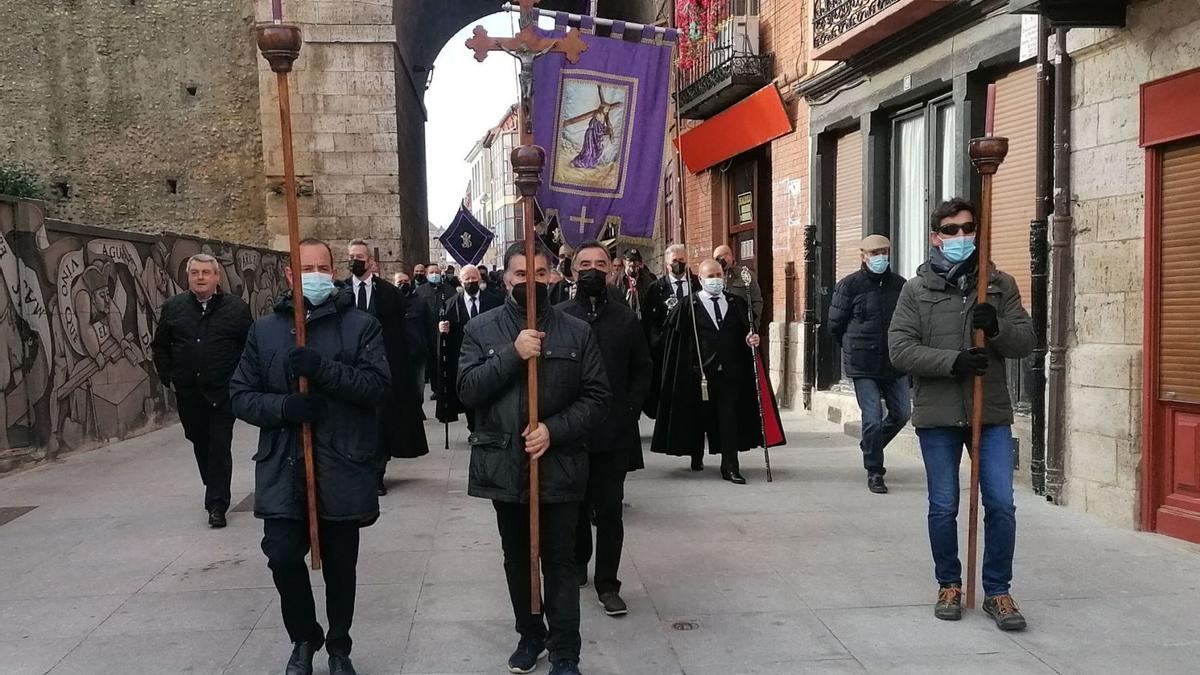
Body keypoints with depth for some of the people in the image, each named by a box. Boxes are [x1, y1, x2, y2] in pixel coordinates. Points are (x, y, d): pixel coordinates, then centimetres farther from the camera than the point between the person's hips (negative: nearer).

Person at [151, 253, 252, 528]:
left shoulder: (236, 308, -3)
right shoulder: (173, 307, 4)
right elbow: (160, 346, 14)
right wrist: (168, 377, 9)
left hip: (223, 391, -3)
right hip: (188, 391, 3)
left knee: (220, 446, -5)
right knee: (200, 444, 13)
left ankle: (217, 504, -2)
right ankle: (216, 492, 31)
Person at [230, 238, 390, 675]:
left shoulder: (361, 326, 0)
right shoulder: (265, 329, 7)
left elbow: (379, 386, -12)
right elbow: (240, 396, 6)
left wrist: (323, 368, -25)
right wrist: (283, 407, -14)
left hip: (342, 467, -1)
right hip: (283, 467, 1)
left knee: (340, 564, 10)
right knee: (283, 556, -7)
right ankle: (304, 638, 21)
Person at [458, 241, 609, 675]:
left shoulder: (577, 332, 0)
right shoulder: (481, 330, 1)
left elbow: (597, 397, -3)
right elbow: (467, 390, -10)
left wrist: (554, 429, -16)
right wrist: (513, 355, -21)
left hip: (559, 465, -1)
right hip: (505, 465, 2)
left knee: (560, 562, 4)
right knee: (517, 558, 17)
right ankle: (530, 634, 36)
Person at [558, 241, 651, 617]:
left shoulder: (626, 319, 5)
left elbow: (642, 369, 9)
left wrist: (630, 410, -1)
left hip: (613, 432, 0)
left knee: (609, 510, 1)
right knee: (575, 505, 14)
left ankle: (607, 584, 10)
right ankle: (577, 563, 34)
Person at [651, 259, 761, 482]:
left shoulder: (737, 304, 8)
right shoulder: (688, 306, -2)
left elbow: (746, 333, 11)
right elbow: (673, 338, -4)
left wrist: (751, 340, -11)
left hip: (730, 371, 2)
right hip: (699, 372, -1)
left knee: (730, 419, -4)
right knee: (699, 417, 12)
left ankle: (730, 467, -2)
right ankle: (696, 457, 34)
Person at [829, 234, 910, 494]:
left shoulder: (899, 284, 6)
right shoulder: (849, 285, -5)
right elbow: (835, 325, 1)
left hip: (895, 364, 4)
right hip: (863, 366, -4)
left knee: (902, 413, 8)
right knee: (873, 418, -6)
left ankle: (871, 446, 34)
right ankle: (874, 472, 9)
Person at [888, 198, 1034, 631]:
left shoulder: (1000, 285, 7)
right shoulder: (916, 290, 1)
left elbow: (1026, 342, 4)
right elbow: (900, 349, -7)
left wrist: (996, 328, -18)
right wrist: (952, 361, -21)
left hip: (992, 413, 1)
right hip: (937, 415, -1)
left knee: (1001, 504, 0)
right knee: (943, 508, 8)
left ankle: (997, 592, 16)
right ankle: (949, 586, 27)